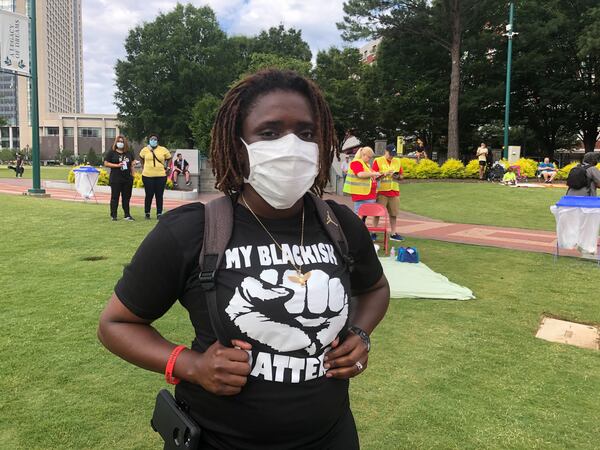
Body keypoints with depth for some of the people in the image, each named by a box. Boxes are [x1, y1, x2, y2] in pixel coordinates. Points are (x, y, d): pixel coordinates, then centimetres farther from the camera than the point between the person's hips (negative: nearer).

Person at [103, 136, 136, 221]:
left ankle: (127, 215, 12)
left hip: (127, 179, 4)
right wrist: (117, 165, -13)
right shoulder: (111, 152, 0)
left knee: (127, 197, 7)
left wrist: (133, 175, 9)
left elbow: (131, 165, 17)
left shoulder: (129, 153, 11)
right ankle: (113, 215, 7)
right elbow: (106, 163, -3)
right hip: (115, 179, -3)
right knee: (115, 197, 1)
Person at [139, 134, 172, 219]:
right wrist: (144, 167, 14)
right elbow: (141, 158, 21)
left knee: (159, 195, 4)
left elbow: (169, 158, 14)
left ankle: (159, 214, 11)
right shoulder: (145, 150, 4)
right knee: (149, 195, 3)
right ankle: (147, 213, 17)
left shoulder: (163, 150, 2)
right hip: (148, 176, 0)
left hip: (161, 176, 0)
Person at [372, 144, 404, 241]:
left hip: (394, 191, 4)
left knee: (393, 214, 7)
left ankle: (394, 233, 14)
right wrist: (384, 173, -18)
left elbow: (401, 176, 17)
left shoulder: (397, 161, 12)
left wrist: (398, 176, -6)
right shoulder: (378, 161, -2)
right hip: (381, 191, -4)